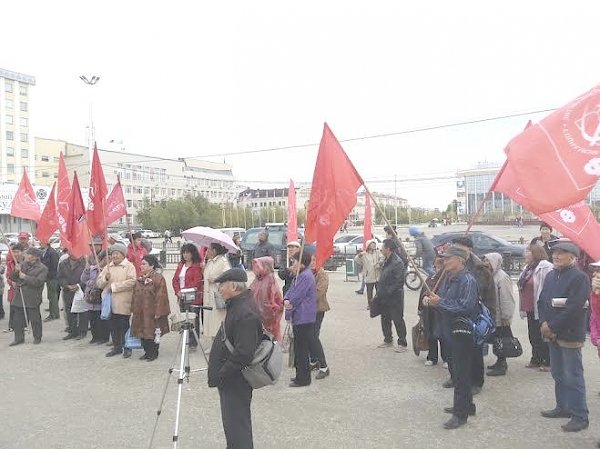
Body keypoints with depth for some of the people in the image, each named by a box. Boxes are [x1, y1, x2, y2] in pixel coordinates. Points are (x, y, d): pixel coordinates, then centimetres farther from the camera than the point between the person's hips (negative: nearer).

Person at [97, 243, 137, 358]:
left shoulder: (129, 266, -3)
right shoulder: (107, 267, 16)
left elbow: (131, 282, -17)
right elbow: (98, 283, 11)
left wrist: (114, 286, -15)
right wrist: (105, 278, -11)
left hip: (123, 303, -5)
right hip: (109, 303, 5)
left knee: (124, 326, 1)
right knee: (113, 326, 12)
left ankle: (127, 348, 13)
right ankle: (117, 347, 25)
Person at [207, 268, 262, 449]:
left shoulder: (246, 313, -26)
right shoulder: (237, 305, 6)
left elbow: (243, 354, -29)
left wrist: (220, 375, -19)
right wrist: (219, 374, 17)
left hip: (235, 381, -10)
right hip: (230, 378, 10)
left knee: (236, 424, -1)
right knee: (234, 421, 22)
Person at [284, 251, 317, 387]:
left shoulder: (305, 276, -18)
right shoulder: (301, 275, 15)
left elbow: (296, 297, -18)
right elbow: (291, 290, 11)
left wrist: (288, 313, -4)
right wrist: (286, 300, -10)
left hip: (303, 318, -10)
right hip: (300, 318, 10)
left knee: (301, 349, -2)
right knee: (299, 348, 17)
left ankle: (303, 379, 8)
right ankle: (301, 375, 28)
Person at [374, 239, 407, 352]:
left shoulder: (397, 263, -19)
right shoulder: (386, 261, 10)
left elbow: (398, 282, -22)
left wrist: (386, 293, -22)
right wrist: (379, 294, 10)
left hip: (395, 298, -9)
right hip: (384, 297, 9)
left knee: (398, 321, 1)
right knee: (385, 319, 18)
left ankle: (403, 344, 12)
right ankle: (388, 340, 32)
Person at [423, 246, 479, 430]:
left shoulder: (467, 280, -19)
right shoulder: (448, 278, 11)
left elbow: (466, 306, -28)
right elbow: (444, 300, 21)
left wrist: (440, 302, -24)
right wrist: (430, 299, 1)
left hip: (463, 331, -10)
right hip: (450, 330, 10)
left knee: (461, 373, -2)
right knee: (456, 369, 19)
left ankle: (461, 413, 7)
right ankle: (465, 405, 34)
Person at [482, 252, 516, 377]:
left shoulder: (502, 277, -18)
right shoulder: (491, 275, 12)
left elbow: (506, 299, -21)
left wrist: (505, 316, -20)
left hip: (501, 318, -9)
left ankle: (501, 366, 8)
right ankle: (500, 362, 29)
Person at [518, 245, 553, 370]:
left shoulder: (545, 267, -15)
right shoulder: (527, 268, 14)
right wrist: (522, 307, 20)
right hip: (530, 309, 9)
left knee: (542, 337, 1)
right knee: (533, 336, 16)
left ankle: (548, 362, 13)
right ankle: (536, 359, 28)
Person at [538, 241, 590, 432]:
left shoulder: (580, 277, -13)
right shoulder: (551, 275, 10)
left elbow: (574, 308, -20)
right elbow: (542, 300, 11)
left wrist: (552, 326, -17)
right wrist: (544, 323, -4)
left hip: (570, 335, -7)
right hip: (552, 333, 8)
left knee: (573, 377, -2)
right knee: (558, 374, 17)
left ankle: (580, 417, 8)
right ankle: (563, 407, 31)